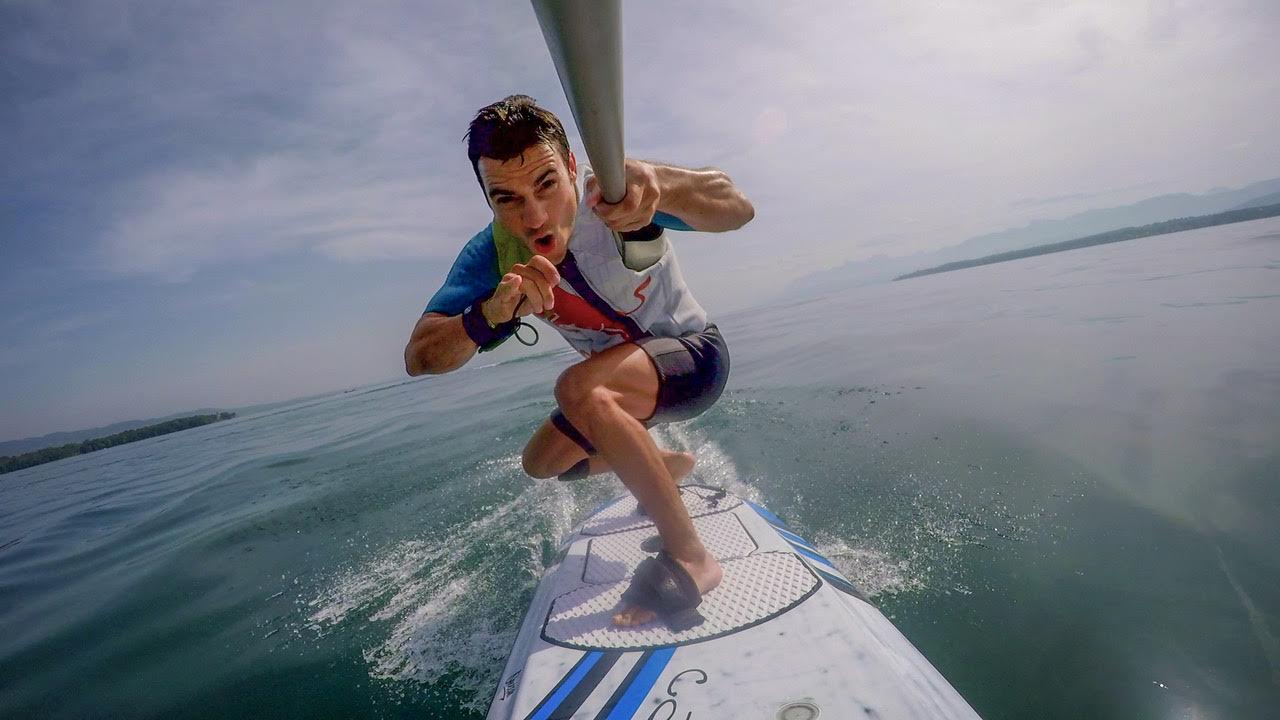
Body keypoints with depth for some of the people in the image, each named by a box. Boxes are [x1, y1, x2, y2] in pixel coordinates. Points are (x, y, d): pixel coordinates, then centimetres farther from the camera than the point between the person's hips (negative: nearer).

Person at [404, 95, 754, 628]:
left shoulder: (610, 193, -28)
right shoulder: (492, 256, -17)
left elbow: (737, 209, -43)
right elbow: (419, 358, -25)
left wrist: (658, 184, -64)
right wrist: (493, 313, -45)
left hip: (695, 353, -6)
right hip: (620, 375, 7)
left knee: (578, 388, -35)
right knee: (542, 463, 16)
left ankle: (689, 558, -22)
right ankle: (671, 465, 36)